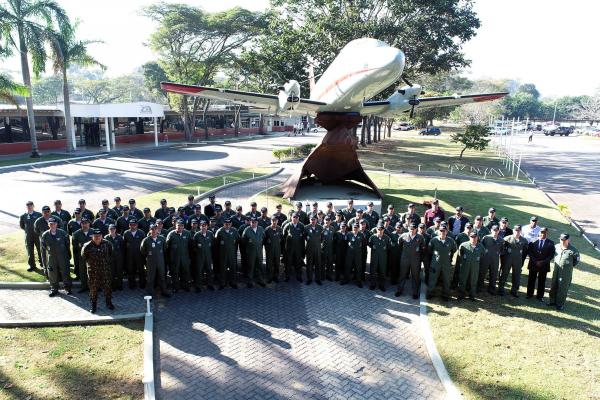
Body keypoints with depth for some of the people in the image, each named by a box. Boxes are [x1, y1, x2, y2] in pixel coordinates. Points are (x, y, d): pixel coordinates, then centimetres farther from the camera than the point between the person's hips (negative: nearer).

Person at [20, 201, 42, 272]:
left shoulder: (38, 215, -3)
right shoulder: (23, 216, 2)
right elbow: (21, 225, 15)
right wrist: (27, 229, 6)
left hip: (38, 235, -1)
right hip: (28, 236, 1)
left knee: (40, 250, 8)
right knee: (30, 251, 6)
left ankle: (41, 262, 25)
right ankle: (32, 265, 15)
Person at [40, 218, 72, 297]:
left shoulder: (62, 233, -7)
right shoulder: (45, 235, -4)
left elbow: (67, 245, 3)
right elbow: (43, 249, 3)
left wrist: (69, 256, 4)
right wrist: (44, 261, 3)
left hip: (63, 258, -1)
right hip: (51, 258, 1)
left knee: (65, 273, 7)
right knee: (52, 275, 9)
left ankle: (68, 288, 24)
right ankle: (54, 289, 26)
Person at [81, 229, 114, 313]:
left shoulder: (106, 243, -6)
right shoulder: (87, 246, -12)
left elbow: (111, 253, 14)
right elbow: (83, 257, 5)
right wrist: (89, 263, 3)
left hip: (105, 270, 1)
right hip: (93, 271, -1)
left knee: (107, 287, 8)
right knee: (93, 288, 7)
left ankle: (109, 303, 25)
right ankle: (93, 305, 23)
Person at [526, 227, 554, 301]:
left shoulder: (550, 243, -2)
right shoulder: (533, 240, -1)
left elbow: (551, 255, -3)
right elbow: (529, 251, -1)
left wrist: (543, 262, -13)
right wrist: (535, 261, -11)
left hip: (544, 265, 0)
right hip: (533, 264, 0)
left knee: (542, 281, 8)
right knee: (531, 280, 9)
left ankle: (540, 296, 20)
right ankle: (529, 294, 21)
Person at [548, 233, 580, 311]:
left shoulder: (573, 250, -15)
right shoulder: (556, 246, -1)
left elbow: (576, 261, -1)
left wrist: (569, 266, 2)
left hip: (566, 273, -5)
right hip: (556, 271, 5)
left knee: (563, 289, 5)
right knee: (553, 287, 14)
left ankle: (560, 304, 17)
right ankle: (553, 301, 29)